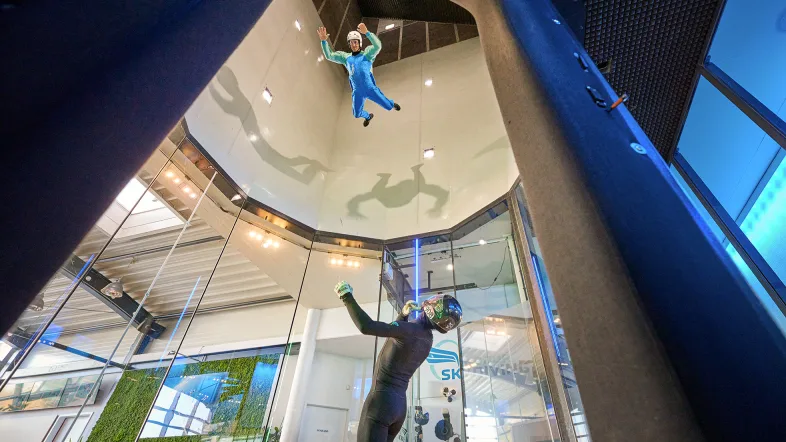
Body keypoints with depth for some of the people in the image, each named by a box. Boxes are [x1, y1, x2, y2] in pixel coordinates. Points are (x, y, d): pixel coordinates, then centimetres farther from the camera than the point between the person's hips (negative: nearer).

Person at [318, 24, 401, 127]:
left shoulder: (366, 54, -4)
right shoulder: (346, 57, 7)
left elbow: (378, 46, -23)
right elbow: (329, 55, 5)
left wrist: (367, 33, -36)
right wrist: (324, 41, -10)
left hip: (370, 89, -3)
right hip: (357, 92, 4)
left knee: (388, 106, 2)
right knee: (357, 114, 16)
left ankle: (392, 104, 44)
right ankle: (368, 116, 53)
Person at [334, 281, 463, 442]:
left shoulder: (410, 329, -17)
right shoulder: (428, 339, 10)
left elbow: (366, 326, -29)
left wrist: (346, 295, -19)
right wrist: (404, 314, 12)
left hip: (381, 399, -9)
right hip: (399, 404, 9)